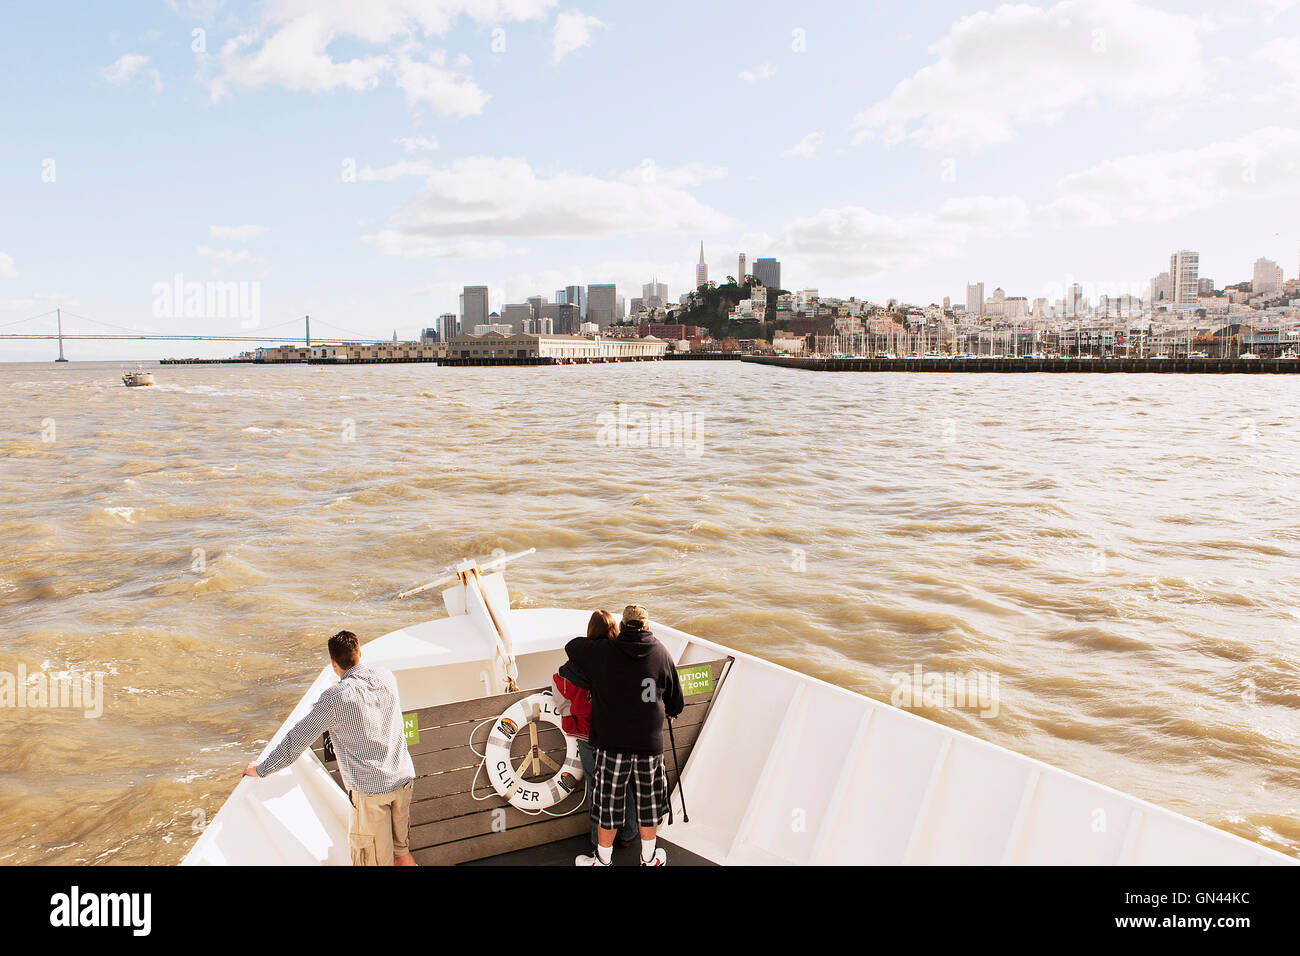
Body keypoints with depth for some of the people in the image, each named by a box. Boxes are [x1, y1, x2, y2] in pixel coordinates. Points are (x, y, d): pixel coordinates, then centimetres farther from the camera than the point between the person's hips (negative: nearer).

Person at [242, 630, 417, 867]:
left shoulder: (335, 698, -15)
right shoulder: (386, 677, 3)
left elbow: (296, 740, -8)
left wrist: (261, 769, 6)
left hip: (370, 788, -6)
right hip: (402, 778, 6)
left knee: (376, 860, 7)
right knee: (402, 851, 19)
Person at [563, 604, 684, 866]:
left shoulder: (602, 653, -6)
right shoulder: (662, 654, 0)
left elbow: (572, 646, 12)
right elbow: (676, 702, 9)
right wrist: (668, 712, 31)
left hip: (611, 741, -1)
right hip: (649, 742, 2)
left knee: (608, 804, 10)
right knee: (648, 803, 16)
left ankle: (603, 861, 25)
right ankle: (649, 859, 31)